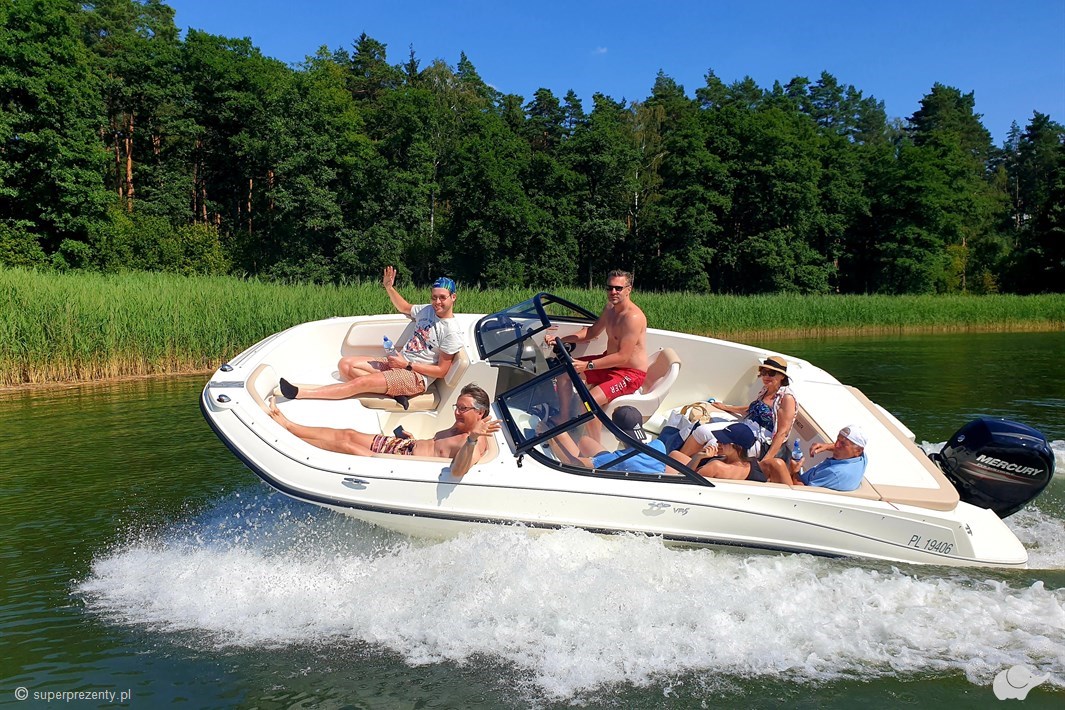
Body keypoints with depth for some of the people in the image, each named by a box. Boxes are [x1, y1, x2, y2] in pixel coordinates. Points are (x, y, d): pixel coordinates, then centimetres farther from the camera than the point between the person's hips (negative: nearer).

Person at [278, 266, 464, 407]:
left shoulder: (452, 332, -16)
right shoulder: (427, 310, 6)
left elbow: (442, 370, -15)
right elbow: (404, 308, 28)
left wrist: (407, 364, -19)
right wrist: (389, 287, 10)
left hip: (417, 375, -9)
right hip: (397, 361, 9)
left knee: (361, 382, -25)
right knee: (345, 364, -5)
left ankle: (299, 392, -26)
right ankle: (393, 391, -18)